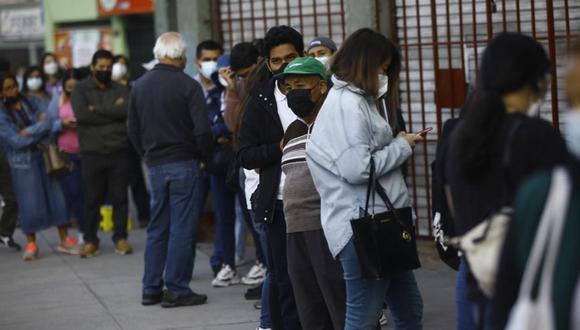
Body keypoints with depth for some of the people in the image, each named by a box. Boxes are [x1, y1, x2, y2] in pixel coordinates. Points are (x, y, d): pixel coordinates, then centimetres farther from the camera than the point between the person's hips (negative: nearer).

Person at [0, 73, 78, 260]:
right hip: (23, 164, -3)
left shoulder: (31, 103, 6)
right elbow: (15, 141, -13)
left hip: (45, 158, 3)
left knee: (57, 197, 2)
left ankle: (65, 240, 12)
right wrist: (39, 129, -8)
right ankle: (31, 244, 15)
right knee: (30, 204, 0)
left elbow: (48, 123, -5)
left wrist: (29, 132, -16)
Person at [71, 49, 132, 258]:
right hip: (92, 153, -1)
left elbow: (126, 110, -11)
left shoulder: (120, 90, 8)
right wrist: (113, 111, -9)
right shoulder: (80, 89, 3)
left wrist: (97, 109, -13)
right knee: (92, 199, 5)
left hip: (119, 152, 1)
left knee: (120, 197, 6)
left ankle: (121, 238, 16)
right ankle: (90, 240, 14)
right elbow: (81, 114, -14)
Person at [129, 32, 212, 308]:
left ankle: (151, 289, 15)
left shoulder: (140, 85, 7)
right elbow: (203, 130, -15)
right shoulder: (188, 86, -11)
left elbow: (133, 130, 13)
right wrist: (205, 156, 1)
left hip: (155, 165, 6)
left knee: (157, 228, 13)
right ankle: (176, 290, 0)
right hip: (184, 165, -6)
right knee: (182, 229, -1)